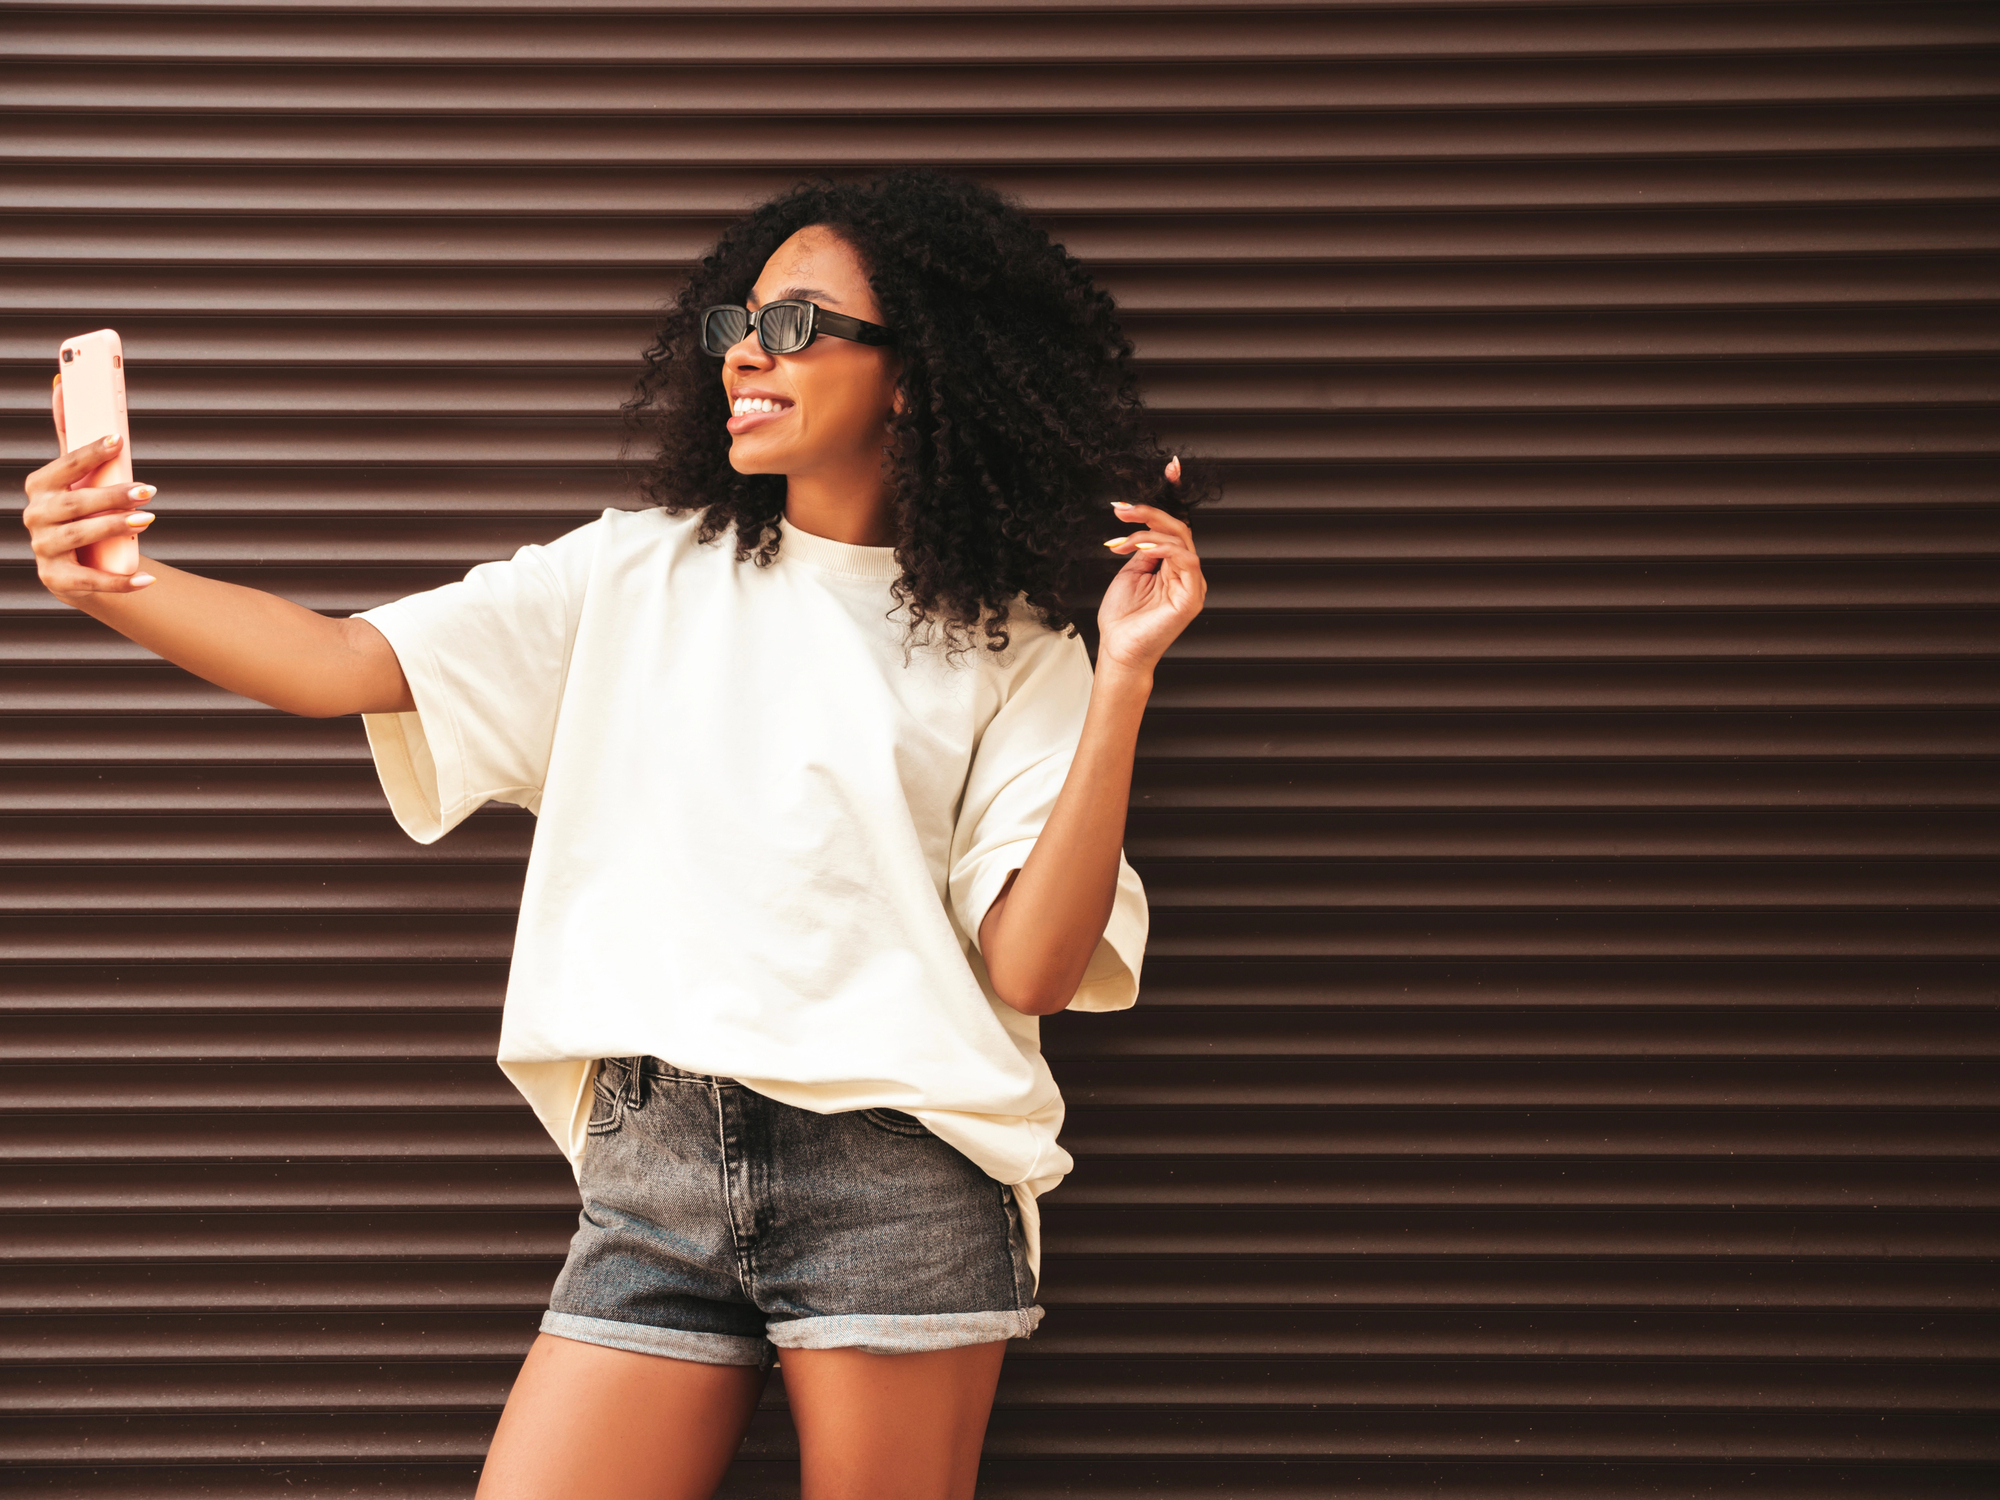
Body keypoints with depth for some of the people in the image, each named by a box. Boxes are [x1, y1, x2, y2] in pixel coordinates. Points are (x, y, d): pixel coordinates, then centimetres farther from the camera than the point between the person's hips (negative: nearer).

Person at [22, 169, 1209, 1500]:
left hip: (899, 1175, -2)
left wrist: (1124, 681, -11)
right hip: (652, 1176, 3)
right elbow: (339, 663, 3)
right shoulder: (641, 574, 12)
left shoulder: (1008, 646, 5)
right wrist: (114, 585, -13)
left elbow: (1034, 966, -5)